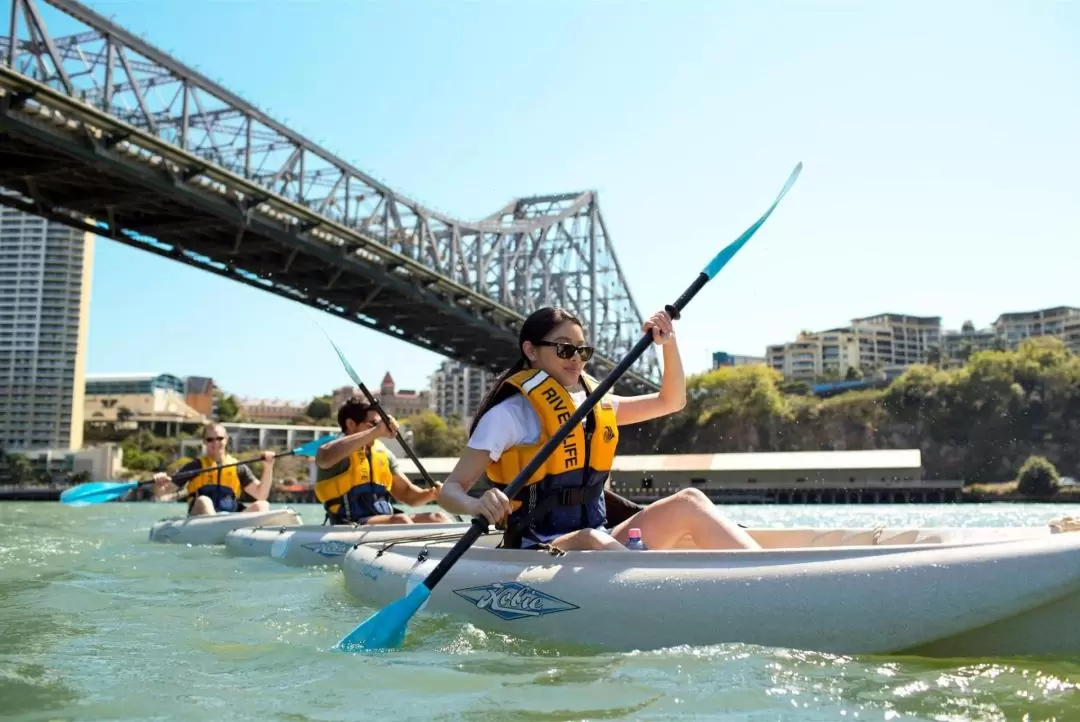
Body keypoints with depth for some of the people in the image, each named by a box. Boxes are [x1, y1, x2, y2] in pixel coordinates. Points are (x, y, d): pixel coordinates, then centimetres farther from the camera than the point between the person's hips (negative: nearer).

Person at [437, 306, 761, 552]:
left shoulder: (595, 402, 14)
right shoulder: (509, 413, -6)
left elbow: (671, 401, 24)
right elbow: (450, 490, -8)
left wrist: (668, 343, 8)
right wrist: (478, 506, -31)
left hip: (599, 543, 7)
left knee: (688, 501, -12)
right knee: (590, 539, -38)